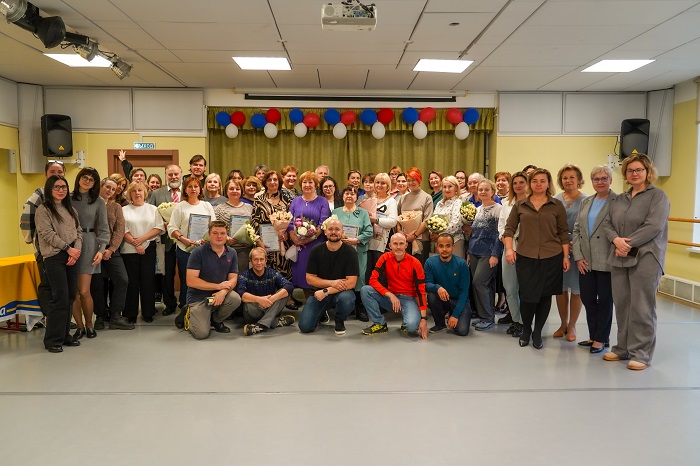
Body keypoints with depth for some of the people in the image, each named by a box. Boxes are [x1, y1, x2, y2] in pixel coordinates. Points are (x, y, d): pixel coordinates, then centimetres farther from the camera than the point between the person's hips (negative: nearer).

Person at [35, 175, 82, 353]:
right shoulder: (43, 210, -1)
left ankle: (64, 335, 17)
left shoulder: (70, 209, 18)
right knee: (60, 298, -10)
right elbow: (47, 234, -10)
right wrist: (68, 248, -13)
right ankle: (52, 340, 0)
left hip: (71, 256, 6)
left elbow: (78, 231, 13)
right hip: (54, 257, -6)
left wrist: (77, 250, -4)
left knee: (70, 296, 6)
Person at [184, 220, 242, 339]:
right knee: (201, 333, -19)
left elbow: (233, 279, -1)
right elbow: (191, 281, -16)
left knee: (235, 299, -28)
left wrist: (223, 292, -23)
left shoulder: (231, 253, 2)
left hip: (220, 294, 4)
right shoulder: (198, 252, -11)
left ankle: (216, 320, 4)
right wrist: (218, 286, -17)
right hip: (198, 297, -4)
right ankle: (190, 316, 18)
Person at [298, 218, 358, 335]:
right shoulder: (316, 250, -2)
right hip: (320, 292, 2)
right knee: (305, 327, -15)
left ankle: (340, 321, -1)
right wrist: (331, 283, -18)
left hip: (342, 291, -2)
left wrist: (326, 292, -22)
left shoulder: (349, 252, -9)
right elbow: (309, 278, -3)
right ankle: (322, 313, 22)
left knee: (346, 299, -39)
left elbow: (351, 282, -15)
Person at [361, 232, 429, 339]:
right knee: (365, 290, -22)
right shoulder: (385, 258, -6)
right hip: (389, 297, 3)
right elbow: (373, 280, -10)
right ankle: (380, 324, -6)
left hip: (409, 299, -3)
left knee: (412, 325, -32)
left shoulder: (414, 263, -11)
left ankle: (407, 325, 8)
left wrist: (424, 318, -16)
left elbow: (421, 291, -10)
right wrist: (390, 295, -24)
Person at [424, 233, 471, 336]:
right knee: (432, 295, -32)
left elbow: (464, 291, -14)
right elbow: (427, 284, -13)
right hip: (441, 300, 2)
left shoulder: (461, 264, -15)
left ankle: (451, 315, 13)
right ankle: (440, 324, -4)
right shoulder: (430, 262, -10)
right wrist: (437, 288, -38)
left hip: (460, 301, -1)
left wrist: (455, 315, -20)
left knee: (462, 331, -23)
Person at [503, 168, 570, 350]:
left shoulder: (557, 206, 5)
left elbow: (563, 233, 7)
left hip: (551, 258, 1)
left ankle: (537, 332, 25)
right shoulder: (520, 205, 6)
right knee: (528, 296, -3)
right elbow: (509, 228, 8)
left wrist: (566, 256, 2)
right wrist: (509, 248, -5)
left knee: (545, 295, 7)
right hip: (525, 257, -1)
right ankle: (526, 330, 22)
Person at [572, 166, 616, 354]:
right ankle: (593, 335, 26)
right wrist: (578, 257, 0)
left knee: (605, 300, 7)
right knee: (587, 298, 11)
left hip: (607, 261, -5)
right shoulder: (586, 202, 12)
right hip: (586, 261, 5)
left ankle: (601, 339, 19)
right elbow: (576, 230, 9)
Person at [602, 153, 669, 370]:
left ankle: (641, 354, 6)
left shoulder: (657, 196, -2)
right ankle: (623, 348, 21)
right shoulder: (620, 199, 17)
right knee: (621, 304, 9)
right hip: (620, 258, 6)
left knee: (641, 307, -4)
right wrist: (616, 239, -10)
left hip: (645, 258, -6)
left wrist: (629, 244, -15)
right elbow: (608, 223, 10)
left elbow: (653, 226, -13)